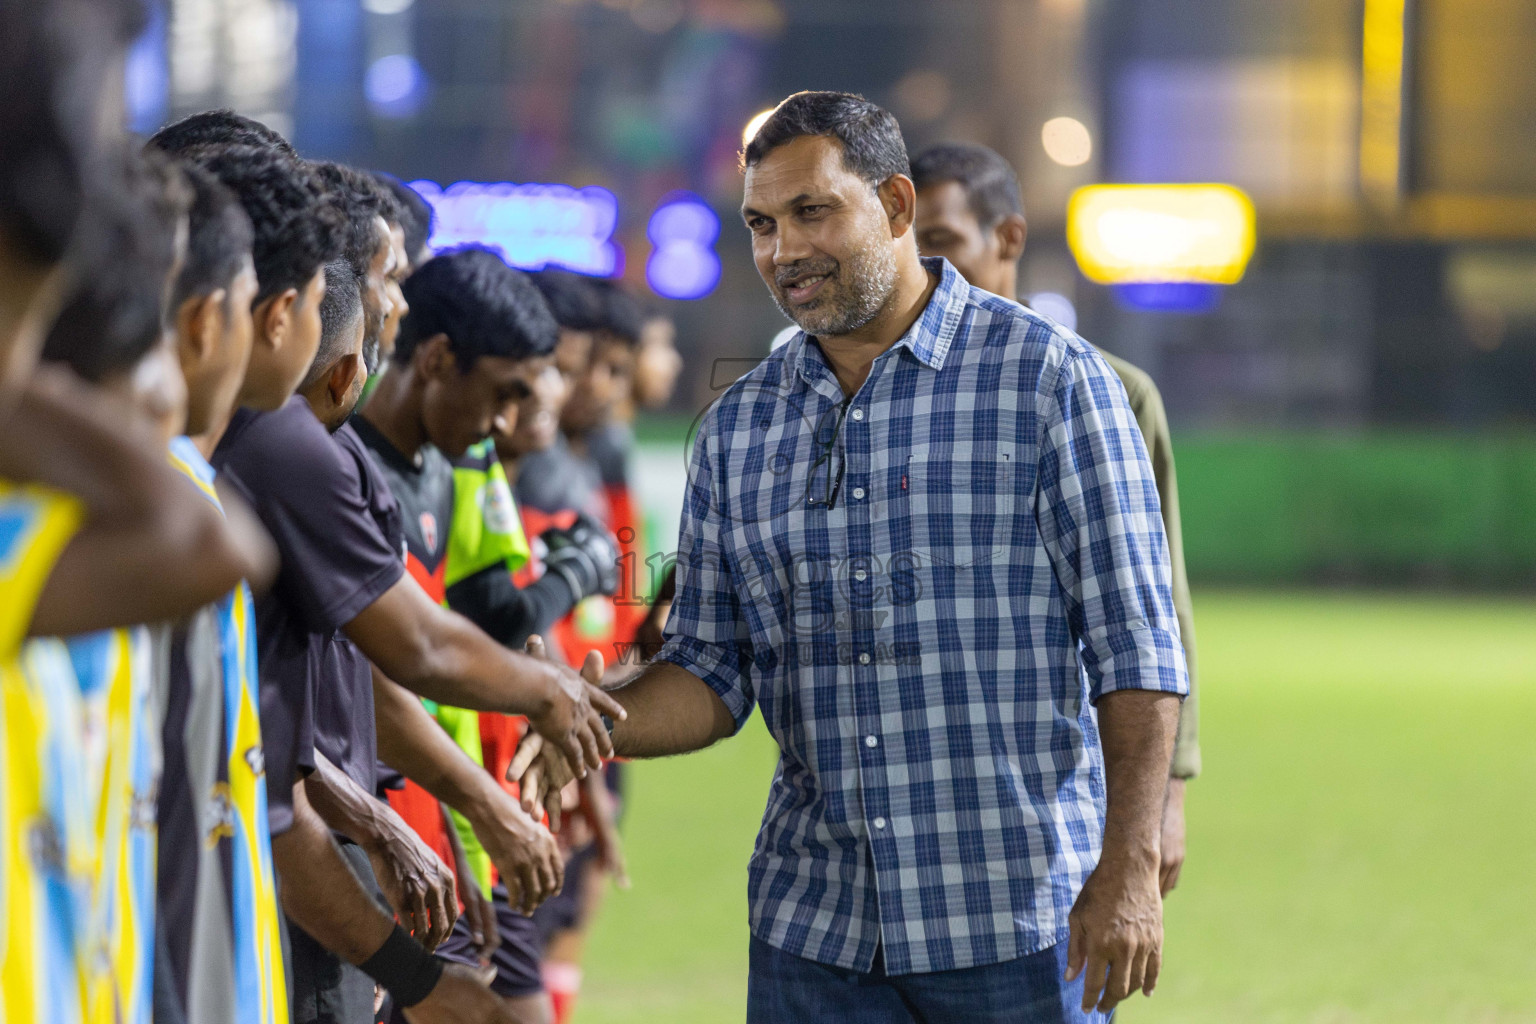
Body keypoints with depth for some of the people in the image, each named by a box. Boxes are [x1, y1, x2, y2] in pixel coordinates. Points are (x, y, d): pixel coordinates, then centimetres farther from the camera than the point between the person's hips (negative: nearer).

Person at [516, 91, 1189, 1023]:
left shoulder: (1049, 377, -3)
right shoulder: (741, 424, 10)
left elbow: (1135, 647, -7)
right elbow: (714, 671, 12)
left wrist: (1129, 865, -14)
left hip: (1017, 919, -4)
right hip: (814, 928, 4)